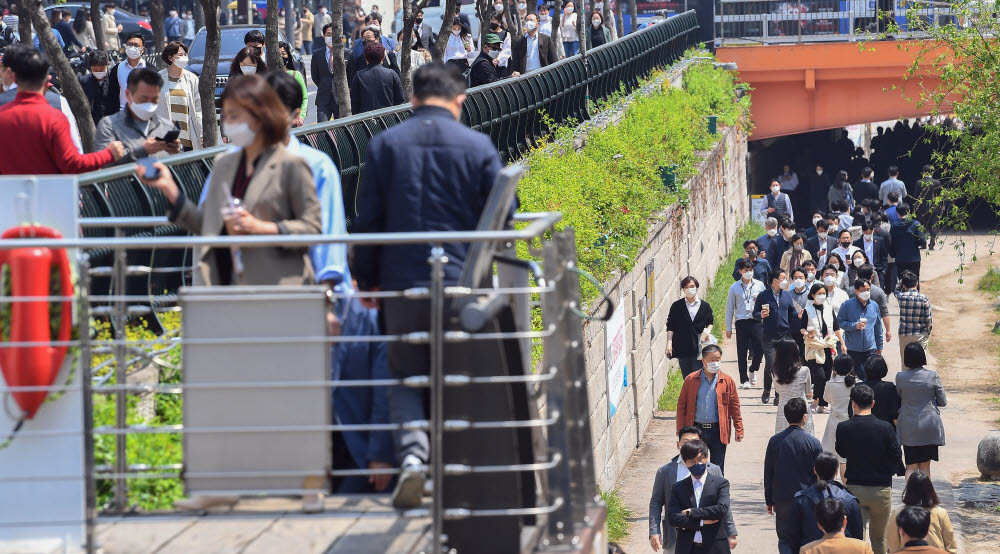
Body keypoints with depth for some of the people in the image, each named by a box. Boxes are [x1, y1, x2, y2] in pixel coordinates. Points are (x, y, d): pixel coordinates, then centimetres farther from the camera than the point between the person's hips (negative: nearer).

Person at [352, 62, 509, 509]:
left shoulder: (384, 145, 2)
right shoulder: (478, 147, -1)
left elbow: (368, 221, 4)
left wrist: (367, 280, 14)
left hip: (401, 286, 1)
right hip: (462, 284, -1)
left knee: (405, 379, 10)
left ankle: (411, 452, -15)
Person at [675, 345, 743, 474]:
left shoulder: (727, 381, 2)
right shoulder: (690, 380, 2)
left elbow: (734, 407, 6)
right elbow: (681, 405, 4)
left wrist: (739, 429, -1)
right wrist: (681, 430, -1)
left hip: (718, 432, 0)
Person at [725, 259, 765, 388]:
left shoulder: (759, 285, 7)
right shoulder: (734, 288, 5)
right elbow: (729, 308, 8)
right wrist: (728, 328, 7)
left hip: (756, 321, 1)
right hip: (741, 323, -1)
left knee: (759, 348, -6)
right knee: (742, 352, 0)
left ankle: (753, 370, 21)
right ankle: (744, 380, 8)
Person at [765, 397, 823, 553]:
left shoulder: (775, 441, -2)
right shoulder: (813, 443, -9)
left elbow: (768, 474, 4)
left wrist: (769, 501, 14)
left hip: (782, 499, 1)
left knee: (785, 539, 7)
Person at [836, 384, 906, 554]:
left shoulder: (843, 428, -9)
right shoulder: (885, 428, -12)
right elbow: (897, 459, -4)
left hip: (854, 489, 0)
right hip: (881, 489, 0)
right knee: (878, 538, 18)